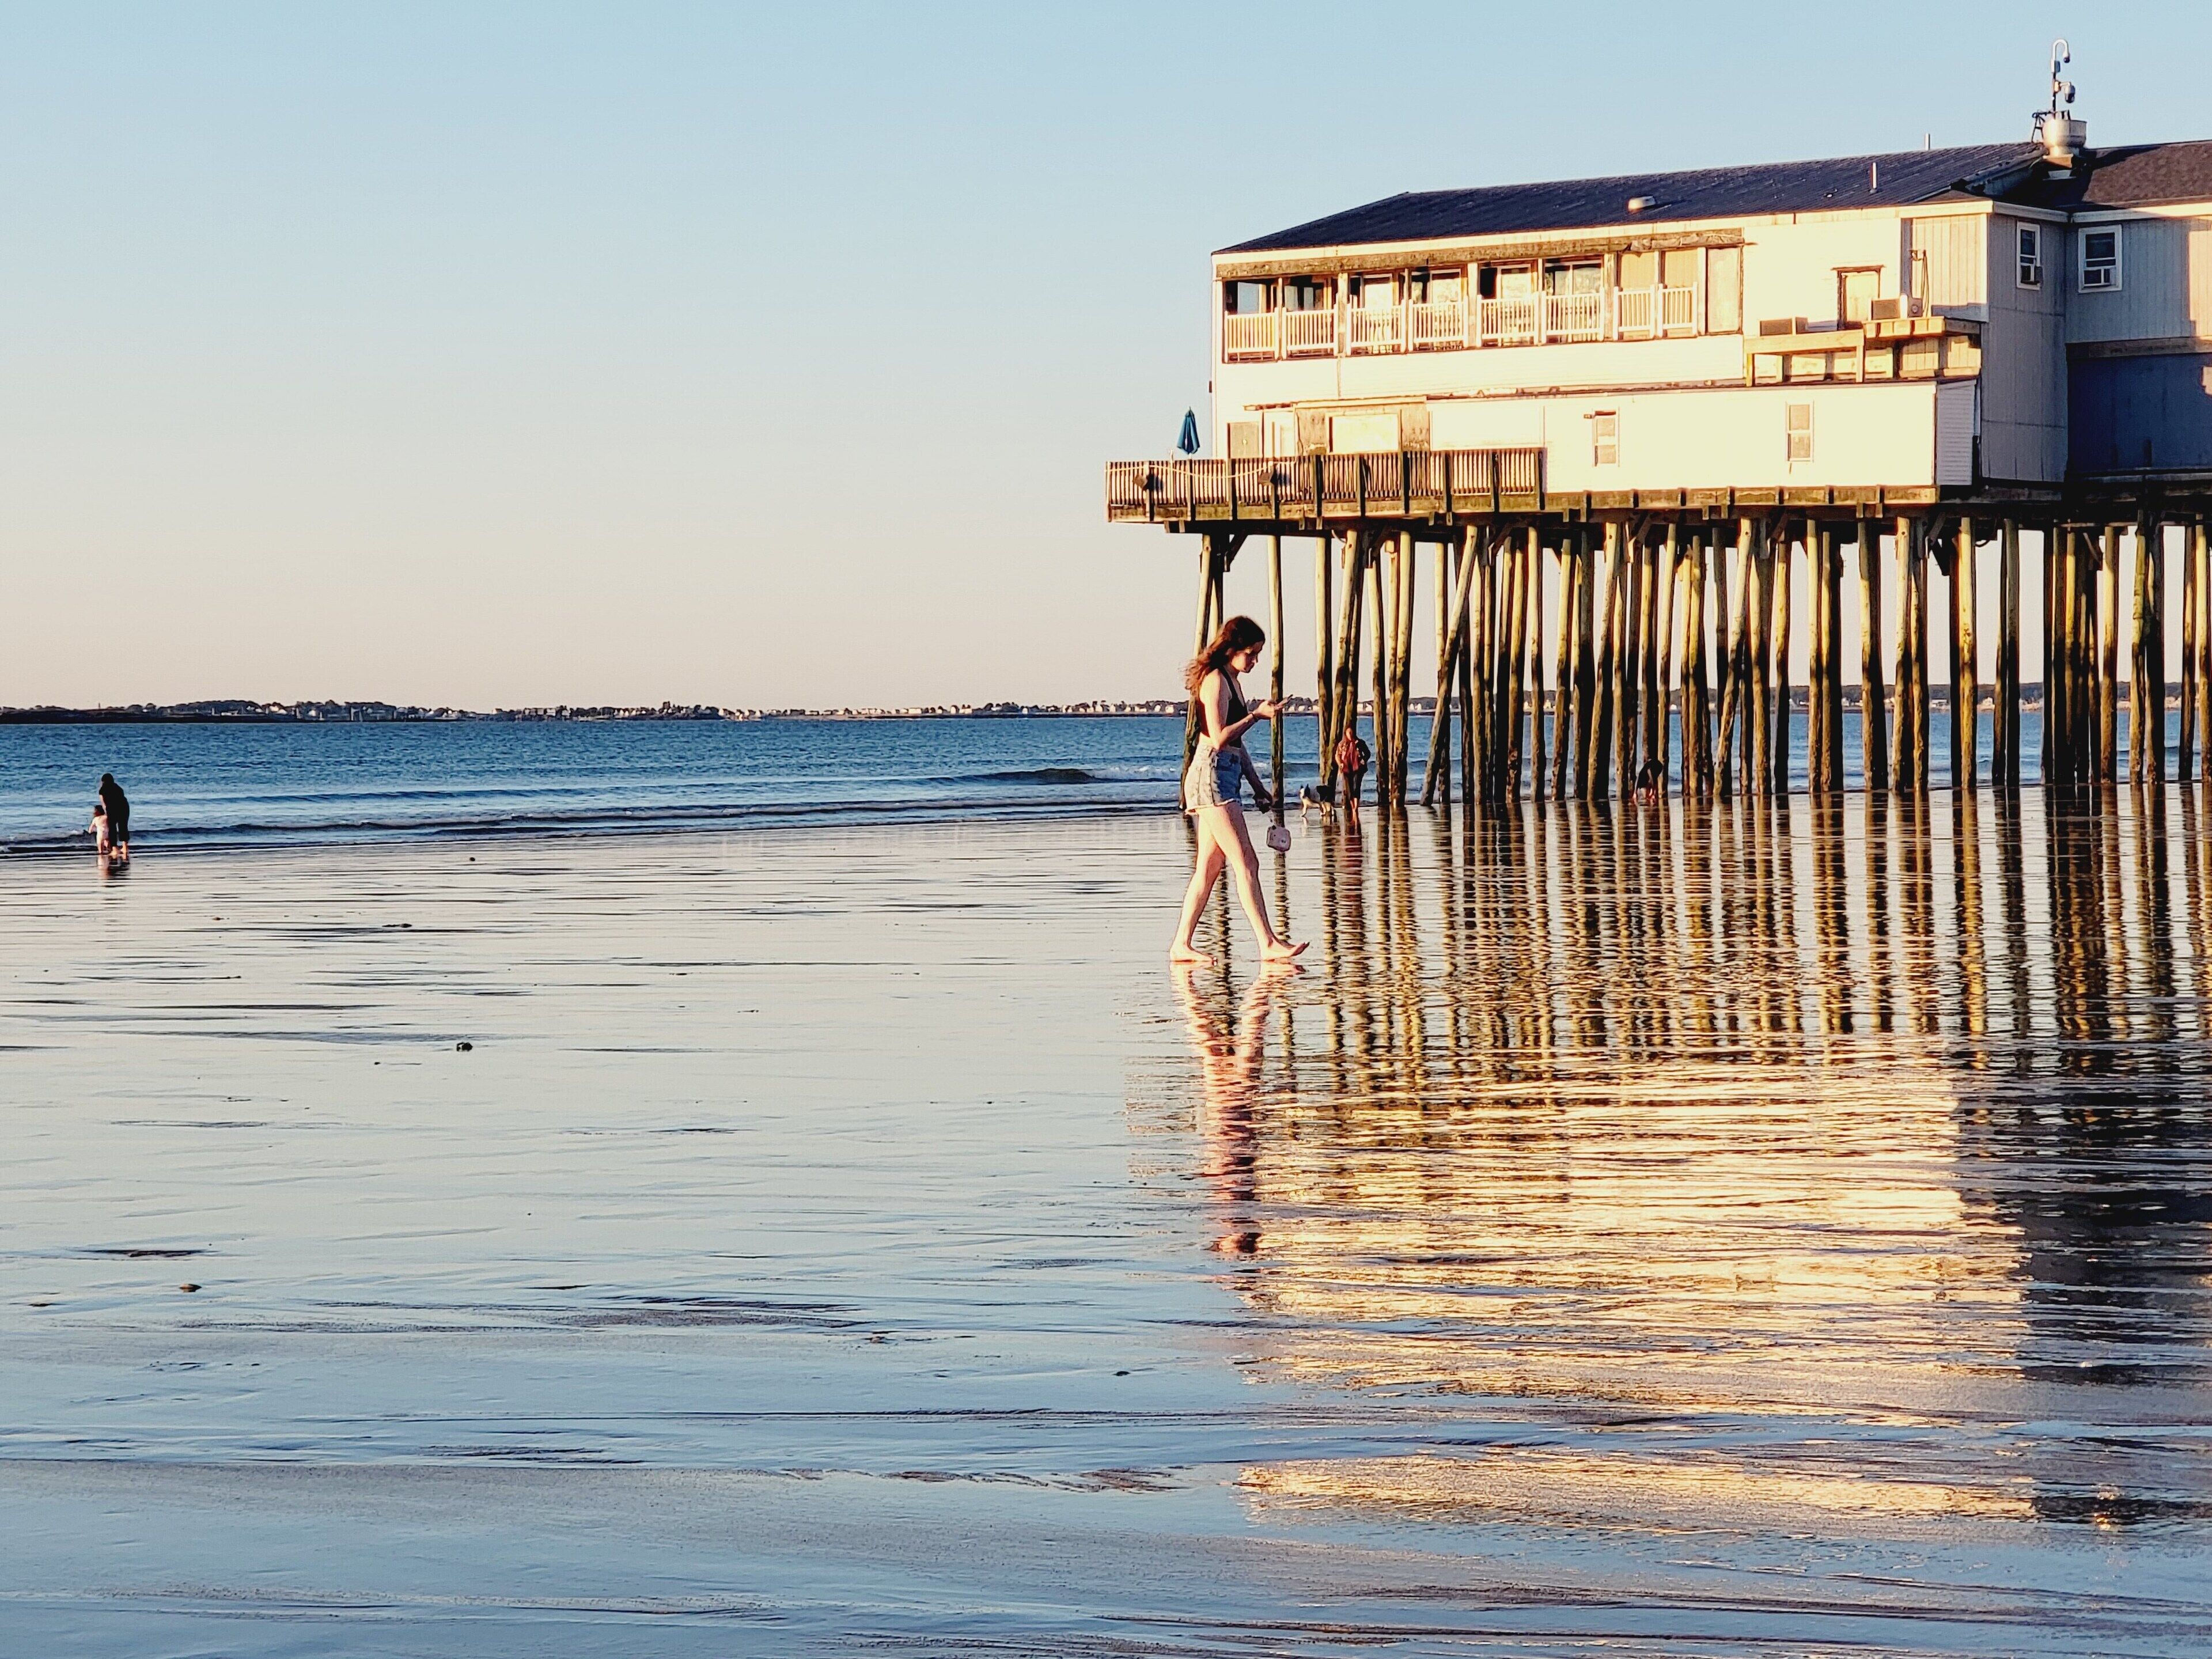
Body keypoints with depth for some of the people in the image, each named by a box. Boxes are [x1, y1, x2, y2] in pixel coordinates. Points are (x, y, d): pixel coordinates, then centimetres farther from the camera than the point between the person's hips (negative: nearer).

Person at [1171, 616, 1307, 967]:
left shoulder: (1231, 681, 20)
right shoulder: (1215, 680, -11)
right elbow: (1219, 738, -19)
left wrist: (1258, 786, 23)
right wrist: (1257, 716, -12)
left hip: (1227, 776, 10)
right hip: (1212, 774, -10)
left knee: (1209, 868, 8)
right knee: (1246, 862, -12)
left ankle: (1181, 945, 8)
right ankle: (1268, 944, -14)